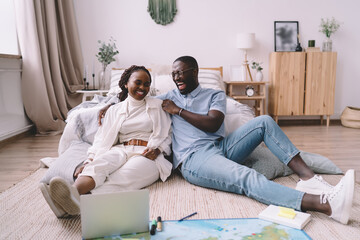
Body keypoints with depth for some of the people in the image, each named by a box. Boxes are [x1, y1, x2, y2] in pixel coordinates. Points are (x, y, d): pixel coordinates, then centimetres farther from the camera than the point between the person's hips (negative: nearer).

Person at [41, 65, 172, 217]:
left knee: (125, 175, -37)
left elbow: (166, 136, 13)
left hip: (146, 154, -2)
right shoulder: (115, 110, 21)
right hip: (121, 150, 2)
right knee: (100, 163, -35)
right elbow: (102, 139, 11)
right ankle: (73, 192, -62)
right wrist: (89, 161, -6)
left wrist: (156, 149, -10)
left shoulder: (157, 105, 17)